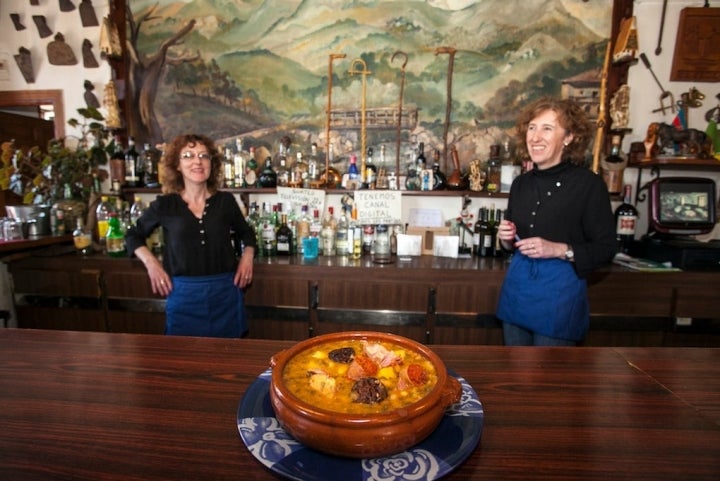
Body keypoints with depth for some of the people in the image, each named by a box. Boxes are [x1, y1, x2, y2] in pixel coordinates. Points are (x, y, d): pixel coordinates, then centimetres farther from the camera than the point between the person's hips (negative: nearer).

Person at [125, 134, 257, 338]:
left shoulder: (226, 201, 2)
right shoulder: (164, 205, -1)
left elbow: (246, 232, 19)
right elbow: (133, 235, 16)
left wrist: (247, 257, 3)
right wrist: (150, 263, 1)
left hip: (225, 293, 1)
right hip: (183, 295, -1)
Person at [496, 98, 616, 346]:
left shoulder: (589, 183, -11)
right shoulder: (521, 183, 6)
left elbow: (606, 248, -9)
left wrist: (559, 250, -23)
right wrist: (507, 239, -5)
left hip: (559, 293, -5)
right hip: (516, 288, 6)